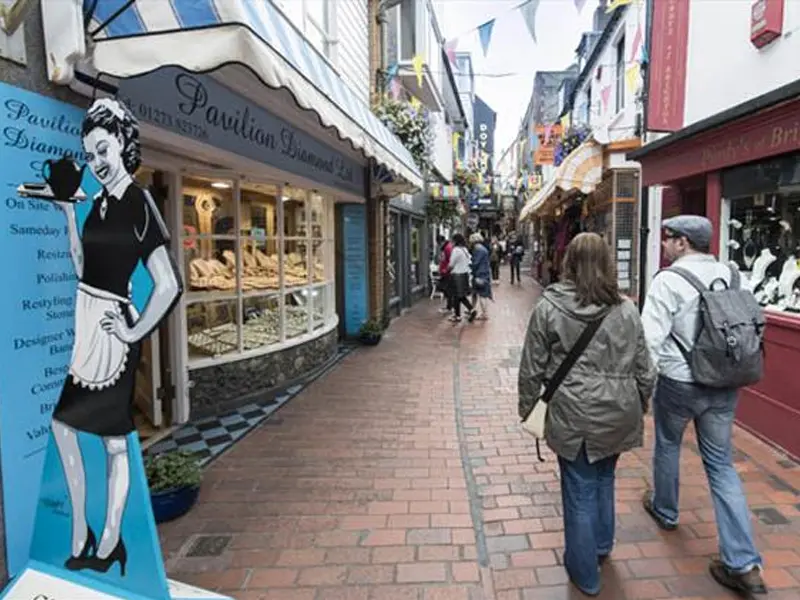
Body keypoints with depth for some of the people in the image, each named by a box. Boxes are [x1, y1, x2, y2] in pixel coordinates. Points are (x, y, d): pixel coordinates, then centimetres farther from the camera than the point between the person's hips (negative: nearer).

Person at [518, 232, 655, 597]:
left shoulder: (548, 307, -9)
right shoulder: (626, 309, -1)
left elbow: (532, 367, -5)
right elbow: (643, 367, 5)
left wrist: (527, 407, 8)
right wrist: (640, 405, 20)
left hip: (574, 415, -3)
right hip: (618, 412, 4)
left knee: (580, 492, 9)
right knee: (604, 479, 25)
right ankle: (602, 546, 45)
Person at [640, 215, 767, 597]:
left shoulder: (668, 281, -17)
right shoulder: (729, 275, 1)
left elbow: (650, 338, -22)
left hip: (678, 383, -5)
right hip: (724, 384, 5)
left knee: (667, 446, 21)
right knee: (721, 464, 12)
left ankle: (665, 511, 44)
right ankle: (744, 564, 12)